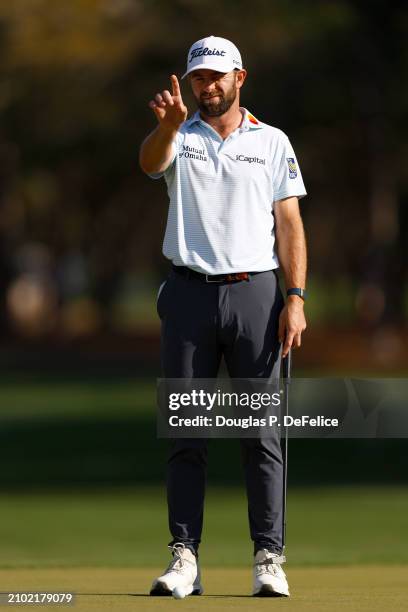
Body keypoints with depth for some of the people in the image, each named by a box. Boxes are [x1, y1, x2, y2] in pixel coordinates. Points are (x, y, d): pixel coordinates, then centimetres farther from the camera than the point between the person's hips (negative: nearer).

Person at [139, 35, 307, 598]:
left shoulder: (272, 143, 9)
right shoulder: (179, 138, 8)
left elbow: (289, 224, 5)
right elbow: (151, 163, -16)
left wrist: (295, 298, -6)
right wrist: (167, 126, -39)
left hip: (255, 294, -1)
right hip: (190, 296, 1)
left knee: (262, 432, -2)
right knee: (185, 432, 1)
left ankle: (269, 559, 0)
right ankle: (184, 557, 3)